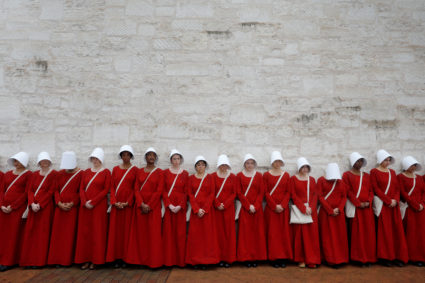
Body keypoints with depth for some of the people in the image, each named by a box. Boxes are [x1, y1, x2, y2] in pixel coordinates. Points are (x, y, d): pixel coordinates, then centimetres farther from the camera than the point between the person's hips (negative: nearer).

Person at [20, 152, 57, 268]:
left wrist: (39, 204, -14)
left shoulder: (53, 174, -2)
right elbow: (30, 190, 7)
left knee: (42, 232, -2)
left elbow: (51, 191, -8)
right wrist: (32, 204, -9)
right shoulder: (35, 174, 13)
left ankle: (40, 260, 7)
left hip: (46, 207, -5)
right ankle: (29, 259, 13)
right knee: (30, 232, 4)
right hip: (33, 207, 5)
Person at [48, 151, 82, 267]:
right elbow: (56, 190, 7)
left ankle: (68, 259, 10)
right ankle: (58, 259, 15)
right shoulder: (59, 174, 9)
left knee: (70, 234, 0)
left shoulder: (80, 174, -3)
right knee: (58, 233, 5)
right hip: (60, 207, 4)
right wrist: (59, 203, -7)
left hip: (73, 208, -4)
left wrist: (72, 203, -13)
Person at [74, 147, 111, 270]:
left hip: (99, 206, -4)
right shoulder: (86, 172, 12)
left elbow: (106, 190, -7)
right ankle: (86, 259, 15)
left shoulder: (106, 172, 0)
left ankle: (95, 260, 9)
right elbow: (81, 188, 7)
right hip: (85, 206, 4)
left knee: (97, 232, -1)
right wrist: (85, 202, -9)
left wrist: (93, 202, -13)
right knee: (84, 231, 5)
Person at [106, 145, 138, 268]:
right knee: (115, 230, 3)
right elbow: (112, 187, 5)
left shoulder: (135, 169, 2)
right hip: (116, 204, 3)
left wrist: (127, 202, -12)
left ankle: (125, 257, 9)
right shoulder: (115, 169, 10)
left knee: (127, 229, 0)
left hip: (129, 204, -2)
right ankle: (116, 258, 12)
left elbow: (135, 188, -2)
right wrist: (115, 202, -7)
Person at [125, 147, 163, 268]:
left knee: (153, 233, 0)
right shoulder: (140, 171, 9)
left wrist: (149, 206, -12)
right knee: (140, 232, 6)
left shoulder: (159, 172, 0)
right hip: (140, 205, 3)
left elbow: (159, 191, -7)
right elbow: (136, 189, 2)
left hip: (154, 206, -3)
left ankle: (153, 261, 10)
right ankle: (140, 259, 18)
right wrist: (142, 204, -11)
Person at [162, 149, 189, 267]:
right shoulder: (165, 173, 5)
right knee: (168, 232, 2)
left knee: (180, 233, 2)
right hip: (168, 206, 0)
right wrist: (169, 205, -11)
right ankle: (169, 260, 13)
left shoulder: (185, 174, 5)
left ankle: (180, 260, 13)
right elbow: (163, 191, 1)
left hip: (181, 207, 0)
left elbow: (186, 192, 1)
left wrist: (180, 206, -11)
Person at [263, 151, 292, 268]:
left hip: (284, 208, 2)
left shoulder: (286, 175, 7)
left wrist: (282, 205, -10)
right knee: (272, 232, 1)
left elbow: (288, 192, 3)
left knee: (284, 232, 3)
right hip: (270, 208, -2)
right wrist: (274, 206, -11)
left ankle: (283, 257, 13)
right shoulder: (266, 175, 2)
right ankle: (274, 258, 9)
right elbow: (266, 192, -3)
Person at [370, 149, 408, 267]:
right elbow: (376, 189, -8)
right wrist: (388, 201, -13)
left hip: (394, 205, 5)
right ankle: (385, 257, 5)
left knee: (397, 229, 4)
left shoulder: (392, 172, 15)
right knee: (384, 230, -3)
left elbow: (397, 188, 10)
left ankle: (397, 257, 11)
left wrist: (395, 200, -7)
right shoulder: (374, 172, -1)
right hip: (381, 204, -5)